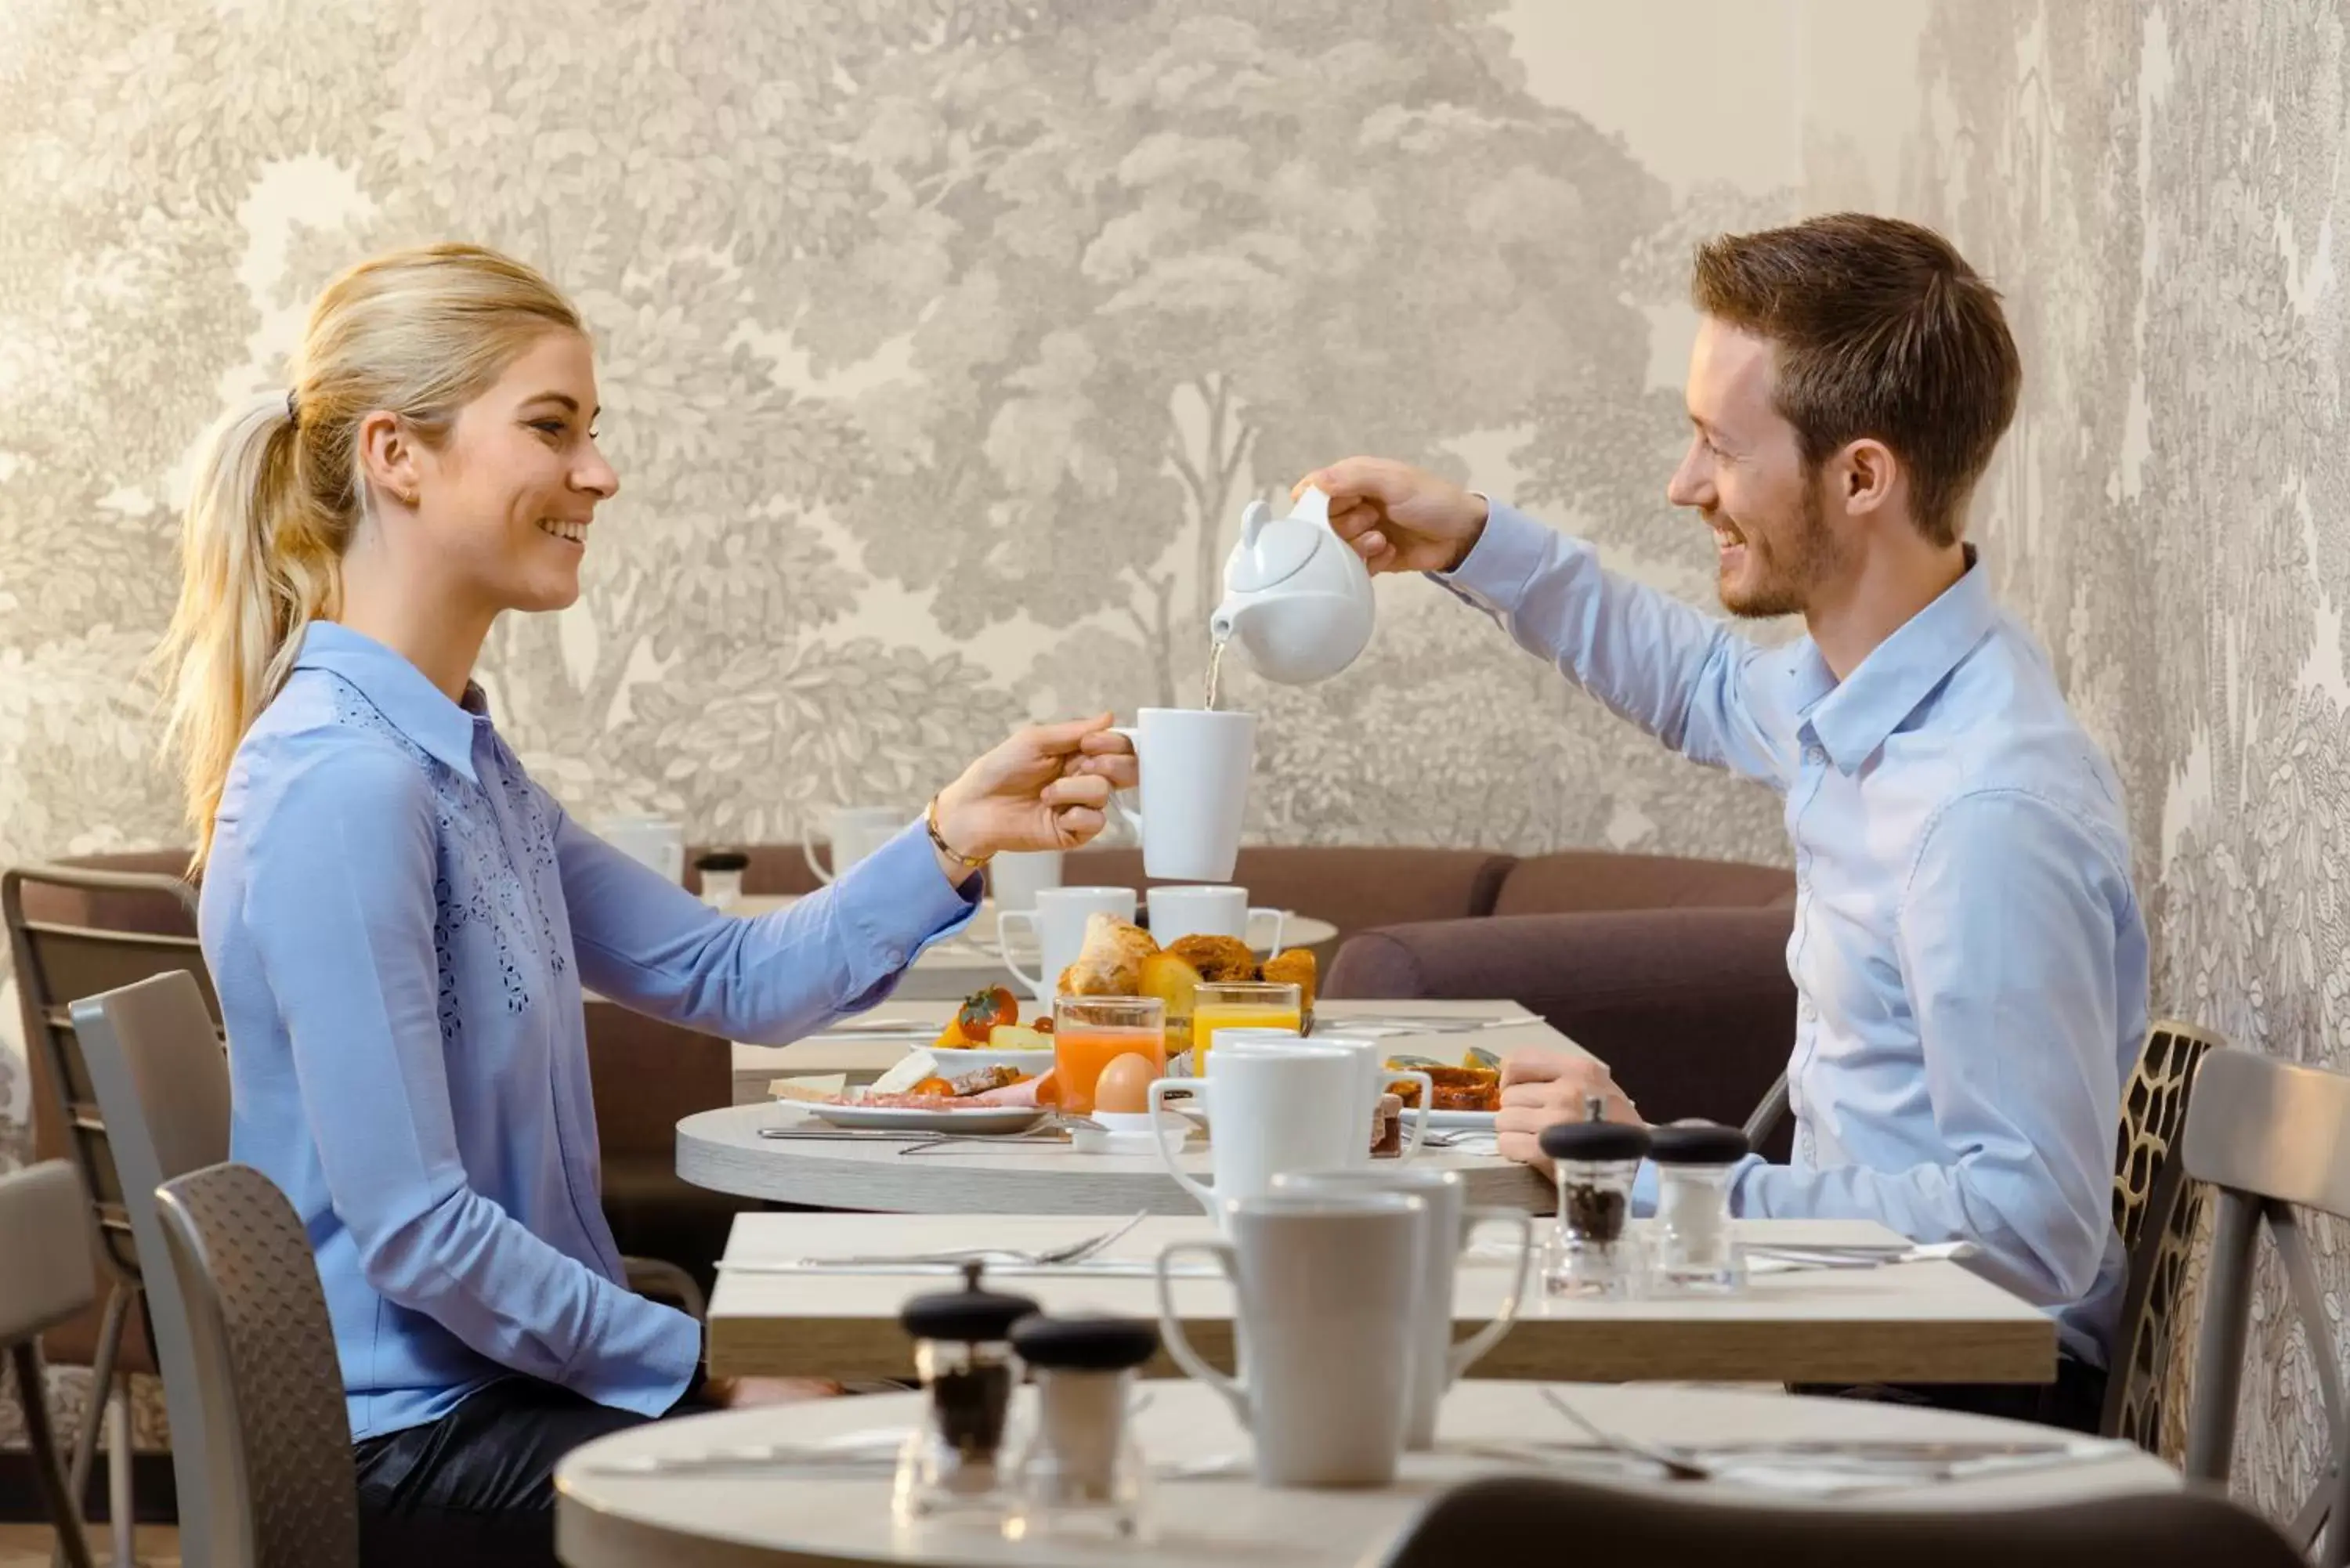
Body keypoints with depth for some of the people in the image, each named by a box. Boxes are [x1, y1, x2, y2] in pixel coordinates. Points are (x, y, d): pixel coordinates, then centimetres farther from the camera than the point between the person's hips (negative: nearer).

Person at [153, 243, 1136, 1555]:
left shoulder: (461, 758, 11)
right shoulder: (344, 783, -21)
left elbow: (735, 979, 11)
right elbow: (414, 1232, -23)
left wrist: (956, 836, -3)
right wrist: (709, 1382, -14)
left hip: (508, 1383, 10)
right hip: (410, 1437, -10)